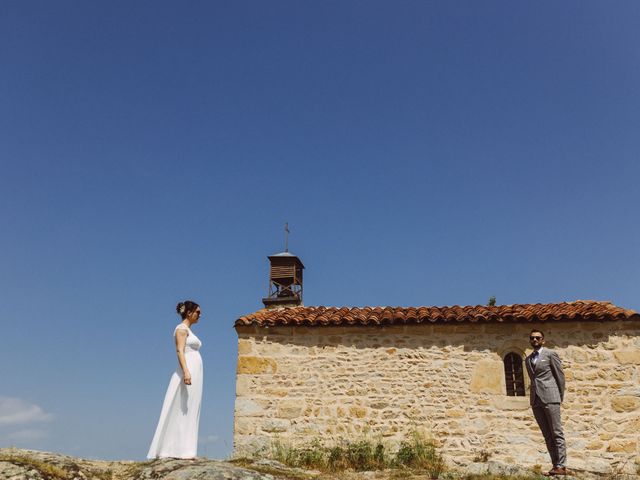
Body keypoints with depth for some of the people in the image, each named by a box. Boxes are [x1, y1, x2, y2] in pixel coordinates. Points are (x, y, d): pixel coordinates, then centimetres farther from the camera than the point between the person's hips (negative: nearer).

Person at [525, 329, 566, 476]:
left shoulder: (550, 354, 1)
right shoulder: (528, 359, 18)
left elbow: (560, 375, 1)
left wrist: (560, 397, 1)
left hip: (550, 398, -6)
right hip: (535, 400, 6)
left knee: (556, 433, -5)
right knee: (547, 435, 5)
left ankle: (561, 466, -5)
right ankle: (555, 464, 7)